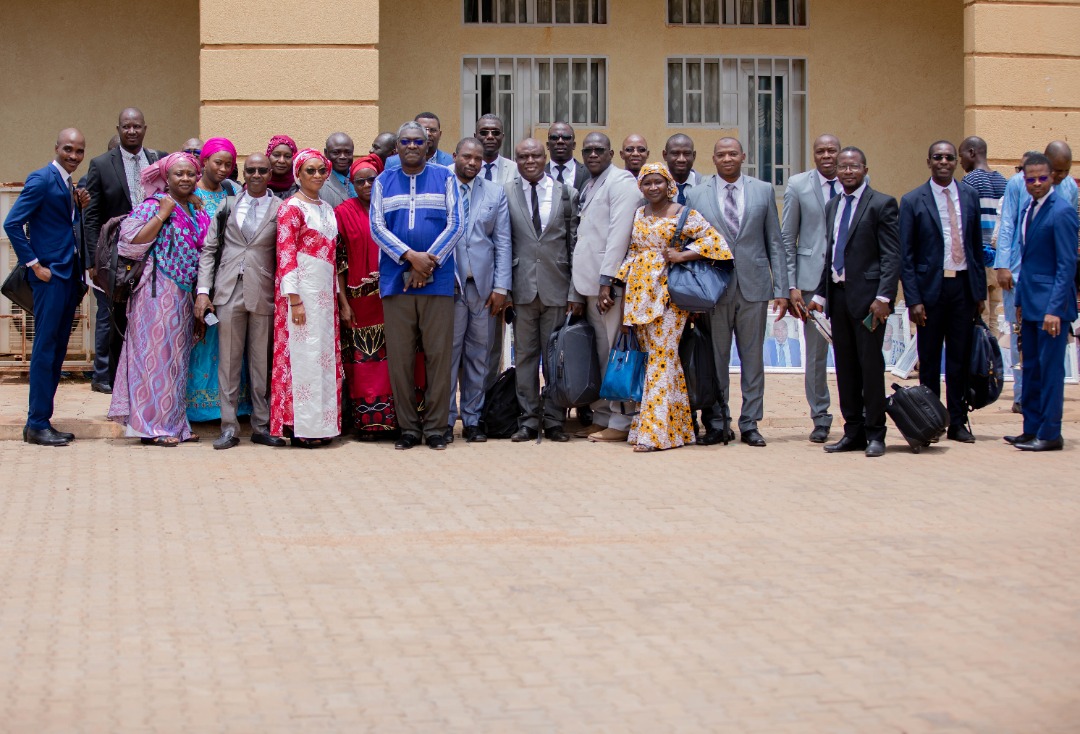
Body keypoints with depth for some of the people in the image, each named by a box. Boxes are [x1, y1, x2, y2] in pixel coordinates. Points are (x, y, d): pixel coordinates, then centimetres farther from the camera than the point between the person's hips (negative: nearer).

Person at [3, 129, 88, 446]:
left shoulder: (68, 184, 16)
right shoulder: (42, 179, -10)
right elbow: (12, 223, -16)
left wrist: (80, 207, 2)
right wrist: (35, 265, -15)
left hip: (69, 276, 9)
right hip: (50, 276, -9)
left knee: (57, 350, 10)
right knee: (45, 348, -7)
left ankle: (41, 421, 15)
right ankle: (37, 425, -3)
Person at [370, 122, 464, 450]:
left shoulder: (444, 177, 8)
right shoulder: (384, 181, 12)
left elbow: (456, 225, 1)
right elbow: (376, 227, 2)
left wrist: (428, 262, -10)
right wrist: (411, 257, -12)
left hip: (438, 280, -1)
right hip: (396, 281, 1)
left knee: (438, 354, -2)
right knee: (400, 357, 1)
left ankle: (435, 428, 5)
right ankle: (408, 428, 8)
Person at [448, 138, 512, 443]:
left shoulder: (496, 194, 12)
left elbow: (503, 242, 8)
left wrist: (501, 287, 0)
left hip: (482, 284, 2)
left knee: (478, 355, 5)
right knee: (448, 352, -2)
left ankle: (472, 420, 12)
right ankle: (446, 419, 5)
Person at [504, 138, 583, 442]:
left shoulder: (565, 194, 6)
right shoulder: (505, 194, 4)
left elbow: (576, 244, 5)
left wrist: (576, 291, -1)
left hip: (556, 288, 0)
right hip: (522, 288, 0)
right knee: (525, 356, 5)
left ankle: (554, 420, 12)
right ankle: (528, 421, 12)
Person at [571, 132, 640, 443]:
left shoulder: (621, 182, -6)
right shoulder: (587, 187, 20)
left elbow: (620, 232, -15)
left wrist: (607, 279, -20)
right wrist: (581, 285, 12)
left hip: (611, 281, -8)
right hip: (591, 281, 8)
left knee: (615, 351, -6)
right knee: (598, 353, 9)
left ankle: (621, 422, -3)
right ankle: (602, 416, 14)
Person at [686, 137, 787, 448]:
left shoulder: (763, 191, 7)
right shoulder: (696, 195, 5)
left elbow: (775, 243, 7)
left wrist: (781, 289, 0)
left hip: (753, 287, 1)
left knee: (753, 358, 5)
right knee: (716, 359, 4)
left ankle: (749, 424, 12)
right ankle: (718, 422, 14)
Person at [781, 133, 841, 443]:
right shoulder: (798, 185, 5)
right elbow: (787, 240, 5)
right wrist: (791, 286, -2)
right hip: (813, 280, 0)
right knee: (816, 353, 5)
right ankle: (820, 418, 15)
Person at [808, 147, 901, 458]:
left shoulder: (882, 204, -4)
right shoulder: (832, 206, 16)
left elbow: (892, 255, -10)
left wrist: (883, 297, -18)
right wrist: (820, 294, 13)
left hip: (867, 296, -6)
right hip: (838, 295, 7)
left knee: (870, 365, -3)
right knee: (845, 366, 9)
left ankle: (874, 434, 5)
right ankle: (853, 431, 16)